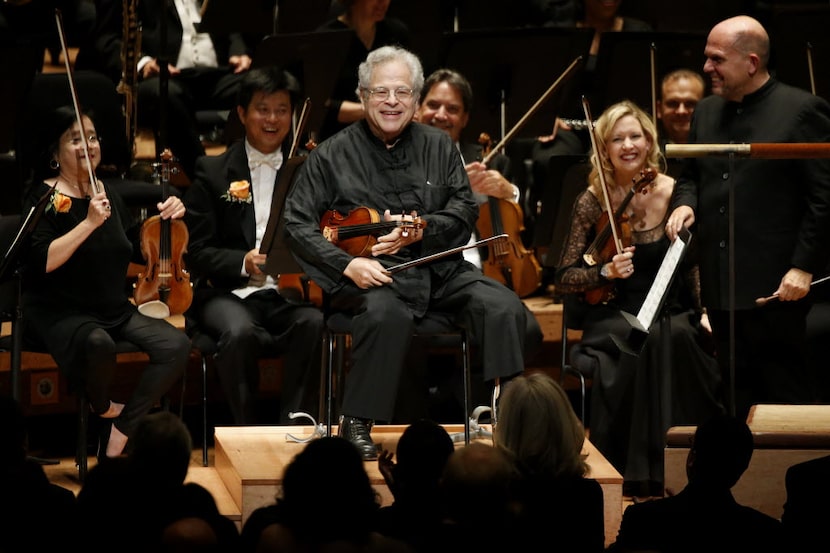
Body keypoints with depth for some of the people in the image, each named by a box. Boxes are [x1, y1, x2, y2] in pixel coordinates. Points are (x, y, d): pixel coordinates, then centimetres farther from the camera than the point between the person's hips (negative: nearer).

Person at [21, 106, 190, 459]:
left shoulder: (109, 193, 13)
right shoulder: (45, 198, -6)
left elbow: (139, 251, 22)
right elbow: (43, 261, -21)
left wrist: (165, 219, 5)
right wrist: (89, 223, -26)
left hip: (116, 311, 6)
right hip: (60, 314, -6)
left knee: (176, 345, -20)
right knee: (98, 344, -40)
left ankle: (118, 436, -14)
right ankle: (102, 408, -6)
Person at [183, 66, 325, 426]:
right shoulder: (213, 172, 7)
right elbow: (196, 253, 2)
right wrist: (242, 262, -17)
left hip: (289, 292, 1)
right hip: (230, 293, -1)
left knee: (313, 323, -32)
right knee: (240, 331, -35)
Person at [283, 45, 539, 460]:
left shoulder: (439, 146, 14)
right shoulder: (332, 156, 4)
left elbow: (465, 209, 10)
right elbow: (298, 223, 0)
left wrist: (422, 230, -11)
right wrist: (348, 263, -15)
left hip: (439, 268, 4)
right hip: (372, 272, -4)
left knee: (505, 308, -22)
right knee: (386, 314, -38)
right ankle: (356, 424, -26)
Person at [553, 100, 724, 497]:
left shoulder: (674, 193, 0)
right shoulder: (593, 202, -4)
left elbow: (692, 263, 11)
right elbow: (564, 279, -1)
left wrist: (703, 312, -3)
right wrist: (605, 272, -19)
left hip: (673, 314, 2)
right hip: (614, 319, -1)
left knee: (678, 339, -34)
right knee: (644, 343, -35)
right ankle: (637, 472, -27)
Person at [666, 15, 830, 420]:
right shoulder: (707, 113, 14)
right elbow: (691, 176, 26)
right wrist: (686, 203, 2)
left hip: (776, 290, -7)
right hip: (721, 288, 7)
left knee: (786, 399, -3)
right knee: (737, 399, 11)